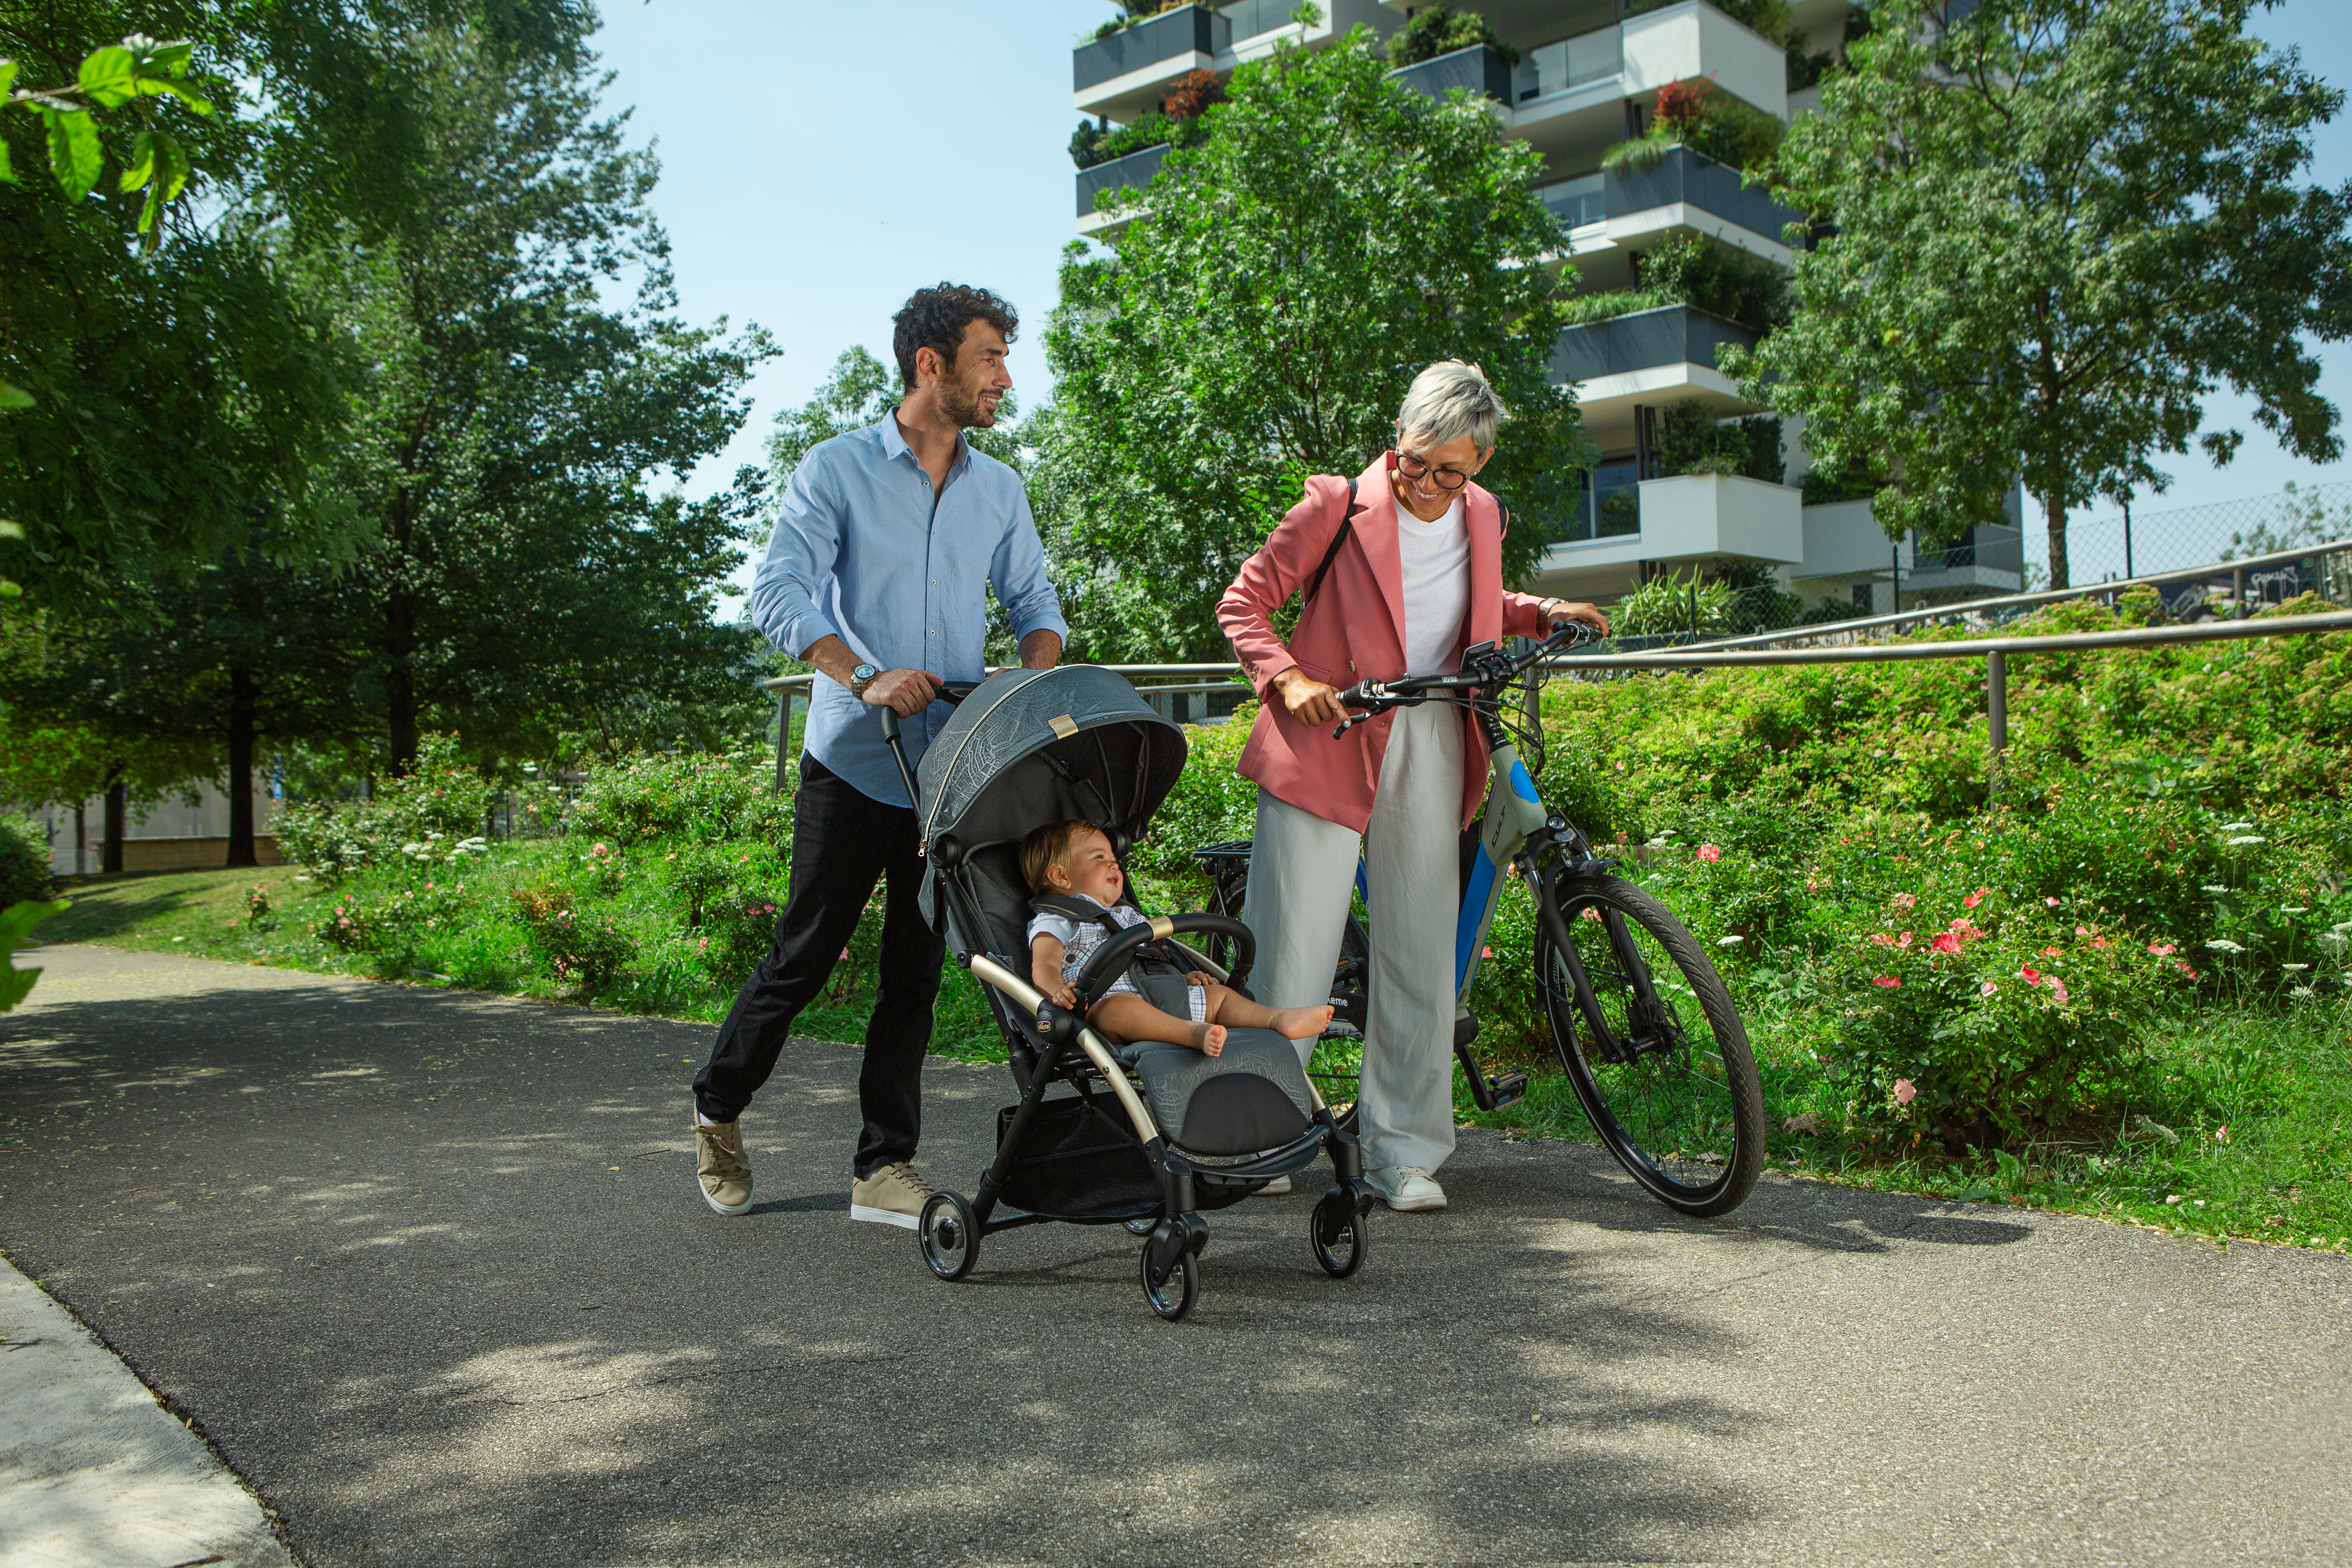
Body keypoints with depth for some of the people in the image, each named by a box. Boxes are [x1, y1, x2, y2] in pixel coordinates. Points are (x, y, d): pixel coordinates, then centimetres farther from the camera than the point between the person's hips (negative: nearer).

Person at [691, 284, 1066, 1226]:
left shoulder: (998, 490, 12)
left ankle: (884, 1166, 16)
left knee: (917, 972, 7)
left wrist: (1035, 678, -9)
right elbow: (779, 593, -13)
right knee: (805, 955, 4)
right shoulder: (837, 470, -3)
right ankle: (718, 1111, 28)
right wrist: (864, 676, -27)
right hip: (854, 762, -4)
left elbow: (1033, 600, 13)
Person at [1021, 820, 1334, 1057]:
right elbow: (1044, 966, -6)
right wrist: (1057, 990, -30)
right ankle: (1193, 1033, -64)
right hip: (1101, 1002, -8)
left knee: (1219, 994, 0)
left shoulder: (1127, 915, 37)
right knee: (1121, 1007, -40)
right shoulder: (1055, 921, 11)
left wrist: (1182, 978, 18)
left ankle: (1279, 1019, -25)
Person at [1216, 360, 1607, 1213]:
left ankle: (1403, 1153, 13)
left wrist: (1539, 613, 11)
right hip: (1326, 743, -4)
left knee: (1421, 957, 3)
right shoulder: (1338, 506, -5)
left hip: (1430, 753, 4)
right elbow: (1243, 605, 0)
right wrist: (1288, 679, -16)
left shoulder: (1481, 517, 11)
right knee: (1292, 955, -4)